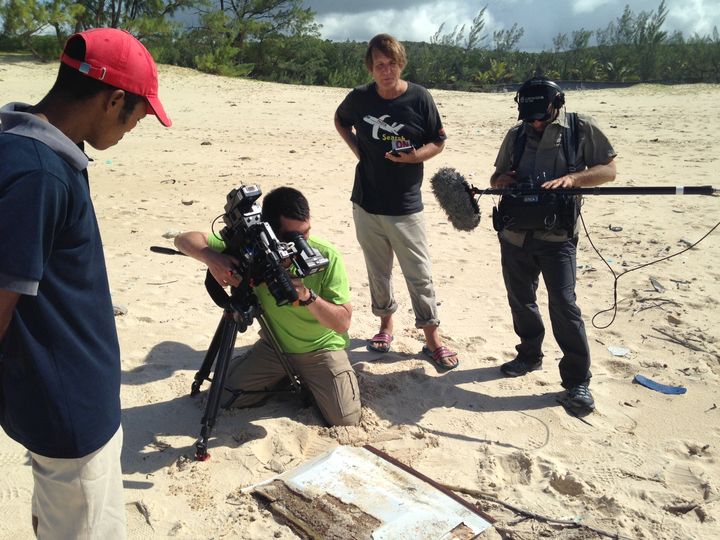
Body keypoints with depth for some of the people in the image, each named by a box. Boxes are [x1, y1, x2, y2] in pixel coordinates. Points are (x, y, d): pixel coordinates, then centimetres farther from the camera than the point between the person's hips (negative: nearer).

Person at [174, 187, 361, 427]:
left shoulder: (327, 257, -23)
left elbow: (343, 323, -23)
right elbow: (185, 239, -17)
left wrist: (308, 296, -40)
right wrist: (211, 257, -39)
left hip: (321, 349, -2)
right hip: (274, 344, 3)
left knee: (346, 421, -14)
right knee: (226, 395, -8)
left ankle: (308, 382, 17)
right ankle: (282, 378, 18)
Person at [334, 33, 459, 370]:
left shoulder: (419, 98, -8)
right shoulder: (359, 98, -1)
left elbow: (439, 141, 1)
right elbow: (340, 120, 20)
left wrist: (416, 155, -19)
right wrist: (356, 148, 3)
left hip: (405, 206, -2)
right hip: (366, 203, 3)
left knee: (419, 275, 1)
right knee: (378, 270, 15)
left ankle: (432, 338, 14)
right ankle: (386, 323, 34)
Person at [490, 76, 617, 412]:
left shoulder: (581, 129, -1)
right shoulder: (516, 134, 10)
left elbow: (608, 170, -2)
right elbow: (497, 176, 19)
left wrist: (571, 178, -20)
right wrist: (501, 180, -6)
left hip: (557, 236, -4)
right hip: (515, 233, 5)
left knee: (563, 303, -9)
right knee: (520, 299, 14)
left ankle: (577, 379, 4)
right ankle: (530, 355, 36)